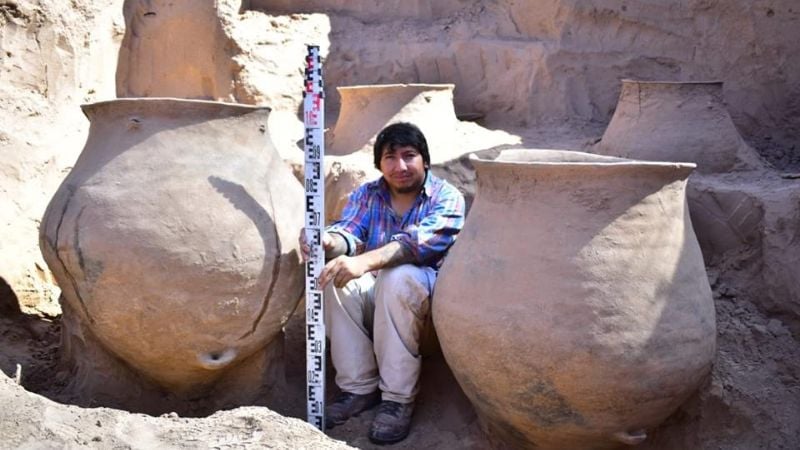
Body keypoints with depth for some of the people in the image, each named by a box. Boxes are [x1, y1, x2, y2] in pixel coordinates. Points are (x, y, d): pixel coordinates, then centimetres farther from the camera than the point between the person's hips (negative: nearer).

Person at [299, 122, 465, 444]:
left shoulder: (446, 198, -10)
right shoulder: (367, 194, 5)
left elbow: (419, 240, -30)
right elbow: (349, 231, -14)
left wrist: (365, 261, -47)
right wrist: (328, 242, -41)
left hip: (428, 295, -4)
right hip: (376, 293, 4)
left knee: (397, 278, -36)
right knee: (335, 276, -25)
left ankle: (398, 398, -26)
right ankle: (358, 387, -14)